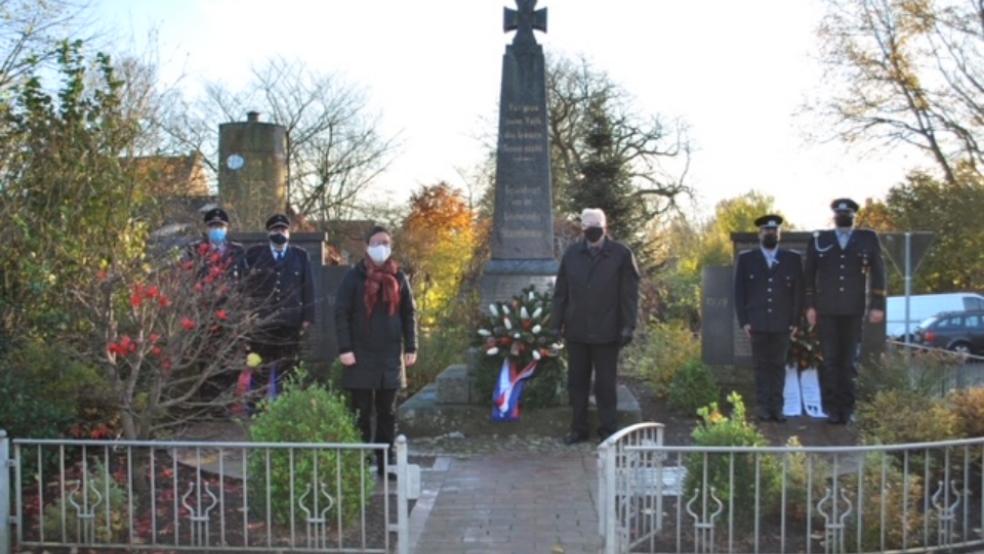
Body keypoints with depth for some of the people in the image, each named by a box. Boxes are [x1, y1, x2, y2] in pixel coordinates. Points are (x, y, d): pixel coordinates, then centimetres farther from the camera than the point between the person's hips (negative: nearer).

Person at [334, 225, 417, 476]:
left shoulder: (398, 277, 7)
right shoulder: (354, 276, -2)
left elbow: (409, 313, 10)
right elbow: (341, 313, -5)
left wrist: (411, 347, 4)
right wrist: (344, 348, -12)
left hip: (391, 355, 3)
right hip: (361, 356, -3)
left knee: (387, 412, 9)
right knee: (361, 413, 2)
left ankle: (387, 463, 16)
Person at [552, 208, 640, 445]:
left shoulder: (621, 254, -2)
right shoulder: (572, 254, 8)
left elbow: (629, 293, -4)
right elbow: (561, 292, 9)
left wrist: (628, 326, -9)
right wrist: (557, 323, 5)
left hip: (606, 332, -3)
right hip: (576, 331, 3)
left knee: (605, 384, 4)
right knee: (576, 382, 9)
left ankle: (608, 430, 14)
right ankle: (578, 429, 19)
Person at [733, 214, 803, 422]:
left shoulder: (793, 259, 7)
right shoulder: (746, 259, 6)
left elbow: (798, 292, 6)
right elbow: (739, 292, 4)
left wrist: (795, 320, 0)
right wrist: (743, 320, -3)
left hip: (782, 323, 1)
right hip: (757, 323, 0)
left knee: (778, 365, 3)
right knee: (761, 365, 2)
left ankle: (776, 407, 5)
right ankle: (763, 407, 5)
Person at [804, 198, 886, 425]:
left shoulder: (868, 239, 4)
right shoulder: (819, 240, 5)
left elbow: (878, 274, 2)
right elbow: (809, 275, 6)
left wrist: (877, 305, -4)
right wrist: (810, 305, 1)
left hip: (854, 311, 0)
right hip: (826, 311, 0)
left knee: (849, 361, 5)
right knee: (830, 361, 0)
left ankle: (847, 409, 11)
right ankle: (833, 409, 4)